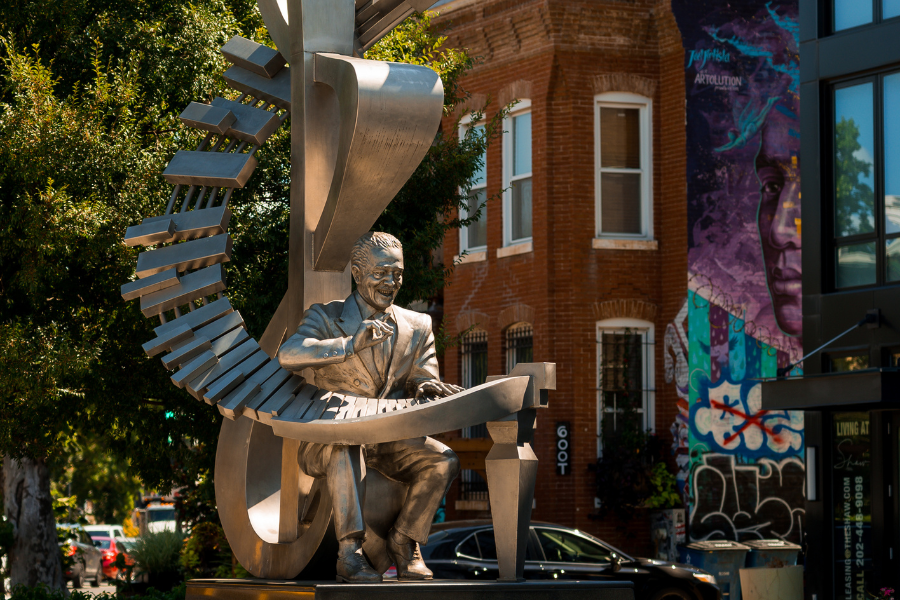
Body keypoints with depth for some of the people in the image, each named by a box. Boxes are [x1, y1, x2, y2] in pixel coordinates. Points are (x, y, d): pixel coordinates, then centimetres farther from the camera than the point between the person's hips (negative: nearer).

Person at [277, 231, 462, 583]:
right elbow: (288, 356, -18)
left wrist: (426, 388, -19)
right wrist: (351, 344, -31)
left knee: (443, 460, -23)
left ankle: (404, 541, -5)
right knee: (345, 444, -38)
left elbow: (424, 379, 8)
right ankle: (349, 551, -37)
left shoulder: (417, 327, 13)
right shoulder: (326, 317, 1)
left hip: (388, 442, 4)